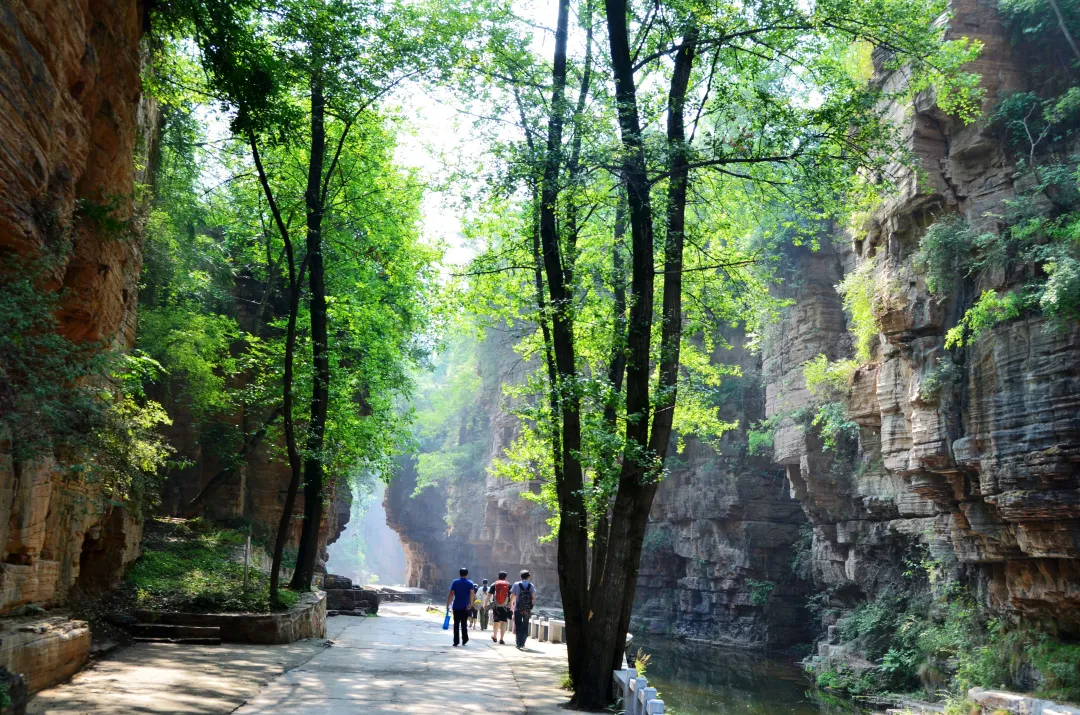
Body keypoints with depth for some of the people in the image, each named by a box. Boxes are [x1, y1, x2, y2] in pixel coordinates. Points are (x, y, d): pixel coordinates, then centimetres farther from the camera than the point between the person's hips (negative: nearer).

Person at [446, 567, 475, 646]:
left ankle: (456, 642, 0)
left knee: (456, 624, 3)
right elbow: (472, 593, -14)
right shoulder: (470, 583, 3)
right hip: (465, 607, 0)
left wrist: (448, 604, 0)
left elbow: (451, 594, -4)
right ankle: (464, 640, 13)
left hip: (456, 606, 0)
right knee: (464, 624, 12)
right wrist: (471, 603, -16)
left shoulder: (455, 582, 3)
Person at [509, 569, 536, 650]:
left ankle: (519, 644, -5)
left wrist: (511, 604, 11)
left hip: (518, 609, -2)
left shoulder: (516, 585, -2)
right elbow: (534, 598, -4)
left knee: (518, 626, 2)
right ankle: (523, 643, 20)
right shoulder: (531, 586, 1)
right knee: (525, 626, 14)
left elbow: (512, 596, -4)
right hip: (528, 610, 2)